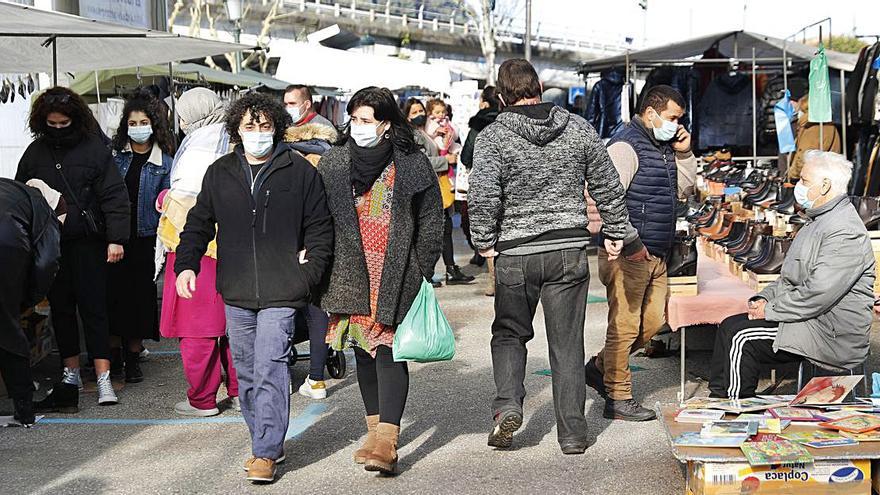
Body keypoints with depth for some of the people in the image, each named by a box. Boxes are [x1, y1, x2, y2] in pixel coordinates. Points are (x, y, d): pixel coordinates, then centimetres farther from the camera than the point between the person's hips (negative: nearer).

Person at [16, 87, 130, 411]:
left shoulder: (94, 148, -3)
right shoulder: (35, 152, 10)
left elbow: (114, 196, -5)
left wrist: (116, 238, -12)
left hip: (88, 242, -4)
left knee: (93, 307, -4)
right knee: (61, 308, 10)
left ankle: (103, 377, -2)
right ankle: (71, 373, 21)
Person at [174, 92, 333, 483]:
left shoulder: (300, 171, 0)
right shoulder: (220, 173, 9)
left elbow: (320, 227, 5)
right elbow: (199, 223, 17)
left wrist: (309, 272, -4)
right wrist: (186, 264, 4)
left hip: (281, 293, -4)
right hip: (236, 293, 4)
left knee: (269, 370, -10)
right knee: (246, 373, 11)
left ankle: (266, 452, -4)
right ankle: (266, 443, 24)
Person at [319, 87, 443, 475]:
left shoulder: (412, 164, -1)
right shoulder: (334, 163, 6)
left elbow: (431, 220, 4)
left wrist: (423, 269, 1)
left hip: (396, 272, -4)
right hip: (352, 271, 4)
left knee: (389, 348, -12)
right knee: (363, 348, 10)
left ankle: (387, 442, -16)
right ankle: (375, 427, 24)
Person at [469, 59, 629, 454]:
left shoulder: (493, 137, -7)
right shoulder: (579, 129, 3)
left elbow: (483, 196, -17)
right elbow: (608, 185, 8)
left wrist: (484, 241, -3)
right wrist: (615, 232, 18)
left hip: (515, 253, -2)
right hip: (570, 251, 2)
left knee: (509, 332, 18)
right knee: (567, 344, 8)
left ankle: (507, 404, -2)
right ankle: (572, 433, 12)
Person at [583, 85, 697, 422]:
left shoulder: (663, 147, 17)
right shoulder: (627, 145, -13)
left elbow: (684, 189, 26)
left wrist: (684, 153, 11)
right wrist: (631, 242, -22)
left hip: (656, 255, 10)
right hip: (629, 255, -10)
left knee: (653, 321, 14)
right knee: (625, 325, -3)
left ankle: (601, 366, 28)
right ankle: (618, 399, 5)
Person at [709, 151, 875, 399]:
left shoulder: (845, 232, -19)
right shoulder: (818, 221, 17)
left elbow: (818, 296, -26)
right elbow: (791, 278, 22)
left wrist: (769, 310, -16)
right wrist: (763, 298, 5)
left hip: (834, 336, -10)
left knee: (740, 336, -17)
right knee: (730, 326, 1)